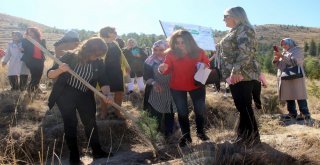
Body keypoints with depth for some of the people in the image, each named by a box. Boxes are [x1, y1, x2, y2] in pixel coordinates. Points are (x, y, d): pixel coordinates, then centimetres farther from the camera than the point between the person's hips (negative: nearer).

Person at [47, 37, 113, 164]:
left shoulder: (98, 63, -8)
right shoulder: (70, 57, -17)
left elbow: (103, 81, -9)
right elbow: (50, 74, -14)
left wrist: (107, 94, -30)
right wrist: (60, 70, -37)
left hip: (85, 96, 3)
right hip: (65, 94, -3)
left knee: (90, 122, 8)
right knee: (70, 123, -3)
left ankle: (97, 151, 24)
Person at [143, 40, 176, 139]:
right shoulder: (150, 61, -4)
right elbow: (146, 77, -6)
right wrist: (154, 83, -24)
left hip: (170, 92, 2)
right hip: (155, 93, -2)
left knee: (169, 115, 14)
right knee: (156, 116, 1)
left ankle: (168, 135, 31)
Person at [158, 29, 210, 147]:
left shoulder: (199, 52, -9)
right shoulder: (171, 53, -13)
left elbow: (207, 65, 3)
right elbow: (168, 69, -16)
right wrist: (163, 69, -39)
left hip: (197, 85, 1)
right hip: (177, 87, -1)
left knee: (200, 110, 12)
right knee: (182, 112, 10)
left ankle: (200, 132, 36)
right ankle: (186, 136, 28)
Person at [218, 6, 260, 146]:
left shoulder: (244, 29, -8)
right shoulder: (235, 31, 23)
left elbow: (245, 52, -22)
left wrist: (236, 71, -29)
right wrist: (230, 73, 24)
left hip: (242, 75, -10)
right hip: (234, 75, 10)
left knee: (245, 107, -5)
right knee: (241, 107, 13)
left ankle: (253, 137, 5)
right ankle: (243, 135, 22)